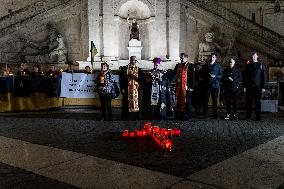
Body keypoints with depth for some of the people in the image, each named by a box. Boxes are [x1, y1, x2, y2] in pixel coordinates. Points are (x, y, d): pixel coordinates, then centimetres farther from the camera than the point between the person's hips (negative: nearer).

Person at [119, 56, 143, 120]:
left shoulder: (138, 69, 11)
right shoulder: (124, 68, 4)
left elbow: (141, 80, 12)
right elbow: (121, 79, 2)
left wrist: (139, 85, -7)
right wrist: (122, 88, -5)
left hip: (136, 90, 2)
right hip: (127, 90, -2)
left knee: (136, 103, 2)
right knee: (126, 105, 0)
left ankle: (135, 118, 10)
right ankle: (126, 118, 9)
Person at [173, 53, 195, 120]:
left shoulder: (190, 66, -1)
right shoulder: (178, 66, 15)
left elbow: (192, 77, -5)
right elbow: (174, 74, 20)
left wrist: (191, 87, -9)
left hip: (186, 87, -5)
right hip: (178, 87, 5)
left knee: (187, 101, 1)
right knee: (179, 100, 6)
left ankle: (188, 115, 7)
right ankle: (179, 114, 14)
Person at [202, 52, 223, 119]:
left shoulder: (218, 65, 8)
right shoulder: (205, 65, 12)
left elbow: (221, 75, 5)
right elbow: (203, 74, 15)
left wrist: (215, 76, -12)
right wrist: (208, 75, -3)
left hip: (215, 85, -1)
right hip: (207, 85, 1)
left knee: (214, 100, 2)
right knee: (206, 100, -3)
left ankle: (215, 114, 8)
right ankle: (205, 114, 1)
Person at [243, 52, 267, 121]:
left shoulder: (261, 65, 4)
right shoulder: (248, 66, 12)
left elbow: (264, 76, 1)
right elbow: (245, 76, 12)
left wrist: (263, 87, -6)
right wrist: (245, 86, 5)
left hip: (258, 87, -2)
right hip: (249, 87, 3)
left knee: (257, 102, 1)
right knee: (249, 101, 2)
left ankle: (258, 117, 6)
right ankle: (248, 115, 11)